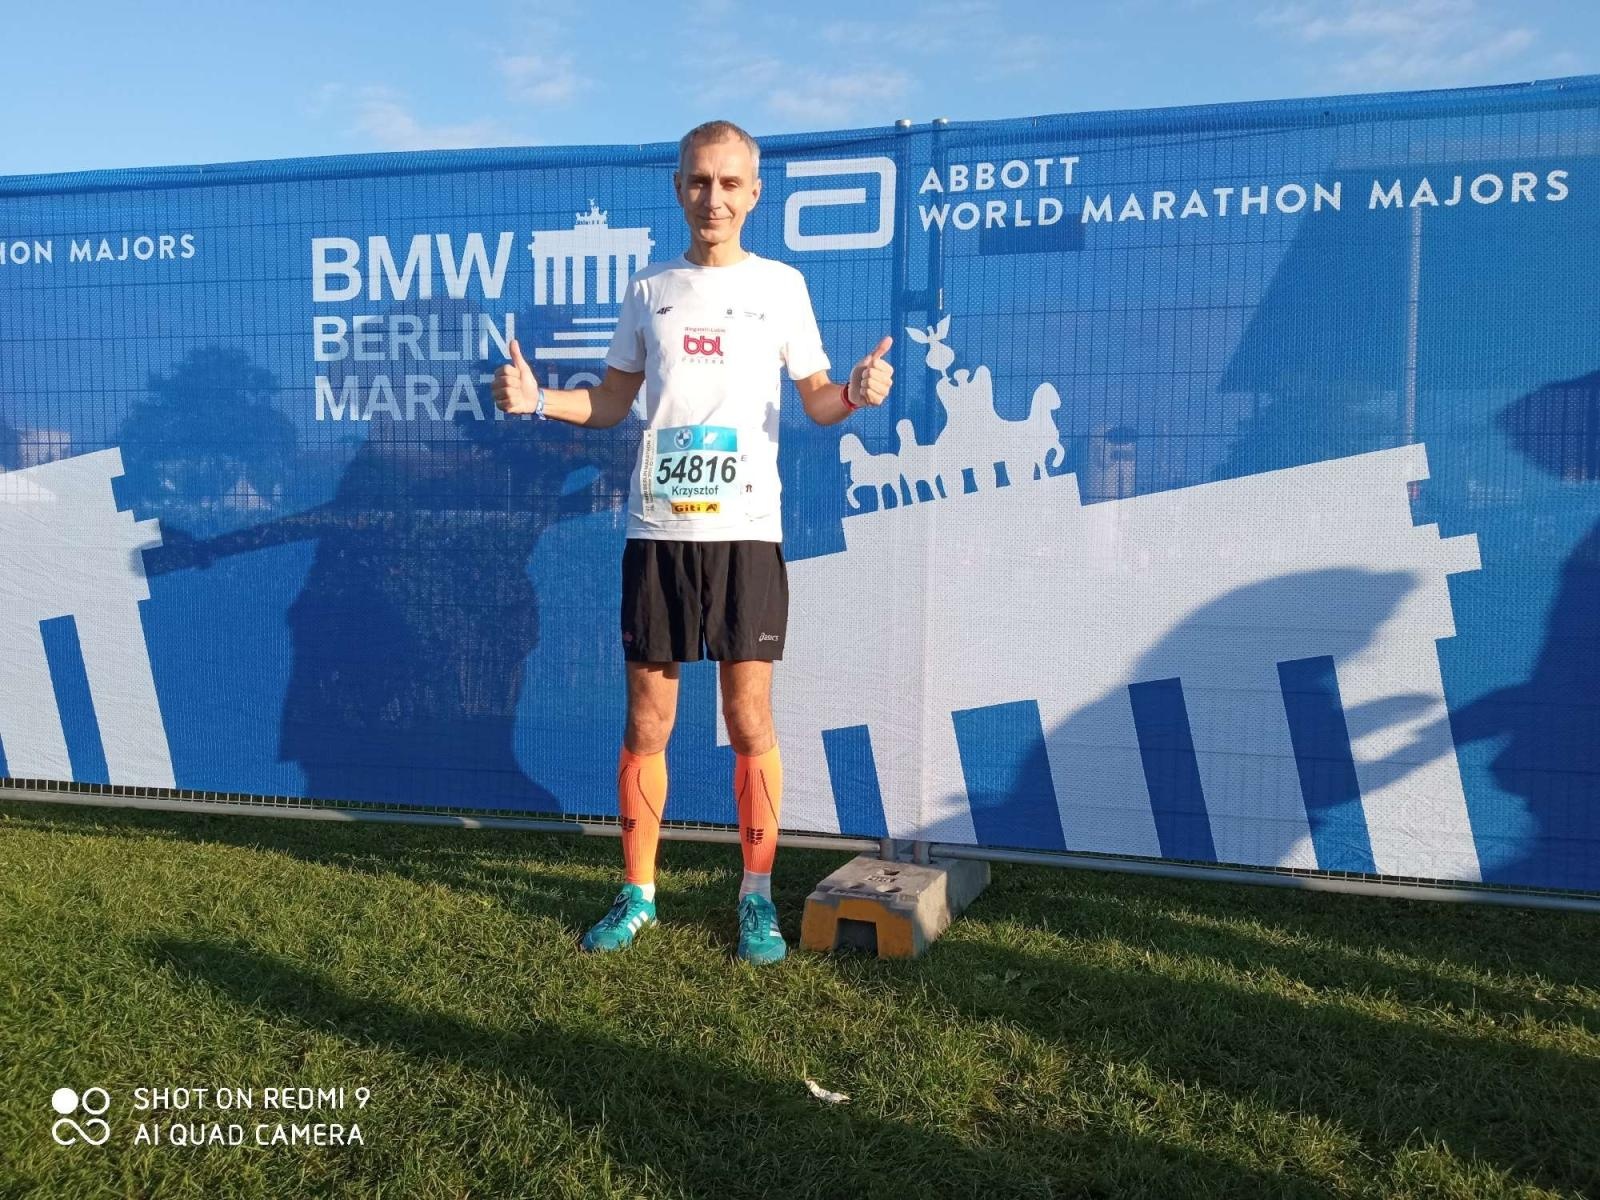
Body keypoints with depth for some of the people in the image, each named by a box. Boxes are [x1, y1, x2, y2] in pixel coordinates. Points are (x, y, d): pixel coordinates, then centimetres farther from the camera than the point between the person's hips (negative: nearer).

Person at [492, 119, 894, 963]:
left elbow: (817, 401, 7)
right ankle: (637, 894, 20)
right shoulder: (649, 290, 12)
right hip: (656, 532, 2)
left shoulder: (781, 285, 6)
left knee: (750, 721, 0)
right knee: (647, 723, 6)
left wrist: (856, 394, -15)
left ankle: (757, 897, 16)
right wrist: (537, 398, -1)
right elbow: (611, 402, 16)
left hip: (746, 532, -2)